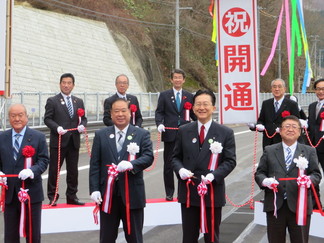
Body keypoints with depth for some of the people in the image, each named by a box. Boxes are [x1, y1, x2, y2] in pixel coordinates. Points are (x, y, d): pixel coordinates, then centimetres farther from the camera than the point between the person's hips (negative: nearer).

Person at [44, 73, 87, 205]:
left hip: (74, 141, 4)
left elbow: (83, 118, 16)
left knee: (73, 170, 9)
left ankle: (72, 197, 19)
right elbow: (47, 119, -4)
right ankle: (52, 197, 10)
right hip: (58, 141, -4)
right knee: (54, 170, 1)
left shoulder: (79, 101, 14)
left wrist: (82, 125, -6)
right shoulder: (52, 101, 0)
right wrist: (57, 128, -20)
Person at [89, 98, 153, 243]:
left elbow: (148, 157, -8)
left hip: (132, 194, -1)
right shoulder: (101, 135, 7)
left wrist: (131, 164, -28)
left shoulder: (142, 134, 3)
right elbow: (95, 164, 3)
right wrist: (94, 189, -6)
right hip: (107, 194, 1)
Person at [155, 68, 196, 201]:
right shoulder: (164, 95, 6)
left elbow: (193, 113, 11)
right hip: (170, 134, -1)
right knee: (168, 164, 3)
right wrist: (159, 124, -16)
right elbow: (159, 112, 3)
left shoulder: (189, 96, 10)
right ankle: (169, 193, 12)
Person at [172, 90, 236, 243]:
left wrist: (214, 175, -19)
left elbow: (230, 161, -3)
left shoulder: (226, 133, 0)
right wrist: (180, 170, -12)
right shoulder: (183, 131, 7)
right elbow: (176, 157, 10)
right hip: (188, 192, 2)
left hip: (213, 192, -2)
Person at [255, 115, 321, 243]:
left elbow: (316, 174, 5)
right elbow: (259, 173, 9)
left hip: (300, 206, 0)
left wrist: (310, 179, -18)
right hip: (275, 206, 1)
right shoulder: (269, 151, 11)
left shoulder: (309, 151, 10)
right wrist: (265, 181, -14)